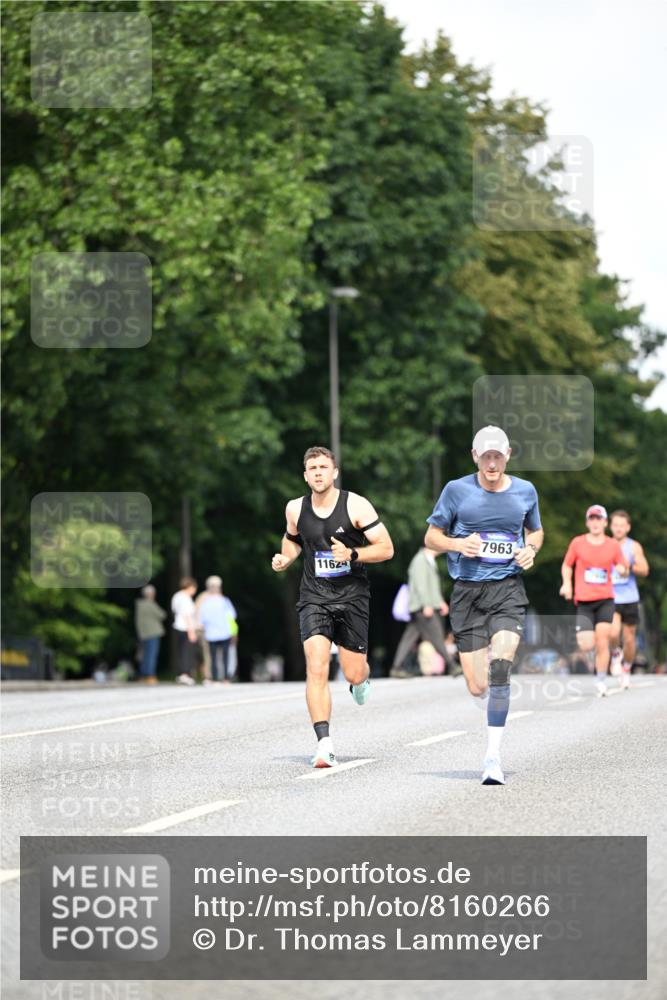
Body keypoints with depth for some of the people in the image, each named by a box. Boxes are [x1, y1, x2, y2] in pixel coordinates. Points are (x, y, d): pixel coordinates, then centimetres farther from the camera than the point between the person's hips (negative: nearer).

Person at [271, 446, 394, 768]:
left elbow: (386, 548, -8)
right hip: (314, 597, 1)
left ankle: (362, 679, 44)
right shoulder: (295, 509, 1)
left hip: (352, 596, -1)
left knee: (353, 674, 4)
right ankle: (324, 745, -18)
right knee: (316, 669, -17)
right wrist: (285, 558, 2)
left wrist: (352, 555, -23)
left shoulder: (356, 505, -8)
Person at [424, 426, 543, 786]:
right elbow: (431, 537, 8)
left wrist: (531, 549, 2)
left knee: (499, 665, -23)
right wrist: (458, 544, -12)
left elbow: (536, 530, 24)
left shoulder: (525, 491, 7)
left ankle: (493, 756, -18)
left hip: (508, 589, 0)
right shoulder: (457, 490, 1)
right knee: (478, 687, -3)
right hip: (467, 592, 0)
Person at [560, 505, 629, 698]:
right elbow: (567, 565, 13)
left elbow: (624, 569, 15)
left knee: (602, 642, -9)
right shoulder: (577, 543, 2)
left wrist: (622, 569, -9)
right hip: (583, 601, -1)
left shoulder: (613, 545, 6)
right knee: (586, 646, -10)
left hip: (605, 600, 1)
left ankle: (601, 682, 3)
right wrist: (567, 583, -4)